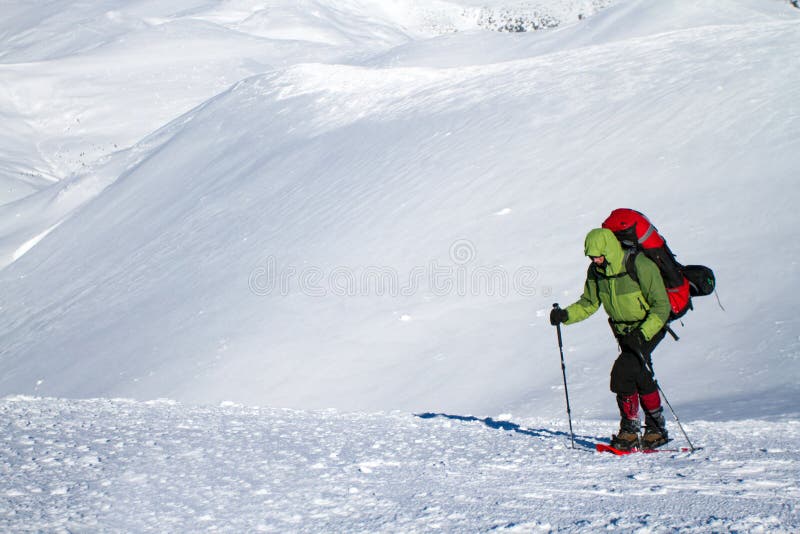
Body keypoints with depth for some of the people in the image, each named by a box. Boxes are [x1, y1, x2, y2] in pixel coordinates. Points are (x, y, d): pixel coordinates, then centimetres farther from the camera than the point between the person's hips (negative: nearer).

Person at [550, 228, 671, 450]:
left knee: (622, 372, -19)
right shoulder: (596, 271, -6)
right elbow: (589, 303, 6)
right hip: (624, 330, 6)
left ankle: (629, 431, -8)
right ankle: (656, 429, 18)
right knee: (640, 377, 4)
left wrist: (642, 334, -34)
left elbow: (661, 307, -22)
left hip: (650, 328, -6)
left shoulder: (640, 266, -25)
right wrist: (566, 315, -13)